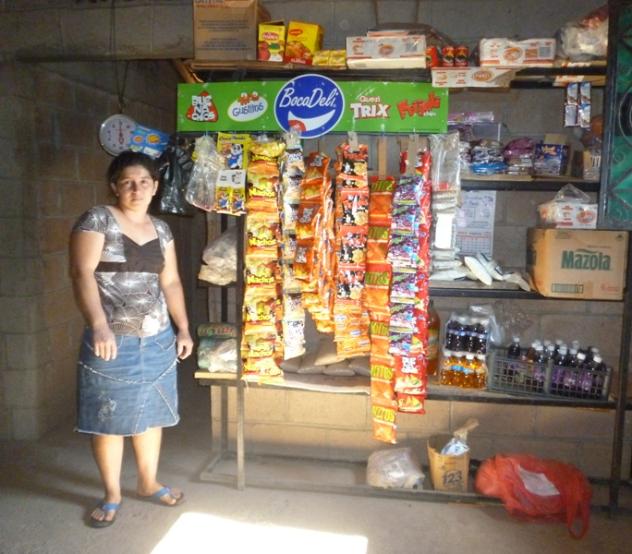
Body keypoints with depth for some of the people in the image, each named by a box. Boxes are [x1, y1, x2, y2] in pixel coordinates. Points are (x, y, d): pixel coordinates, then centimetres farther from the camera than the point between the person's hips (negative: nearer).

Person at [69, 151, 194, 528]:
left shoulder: (161, 230, 10)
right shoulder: (98, 220, -7)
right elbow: (82, 274, -16)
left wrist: (183, 328, 8)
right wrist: (99, 326, -27)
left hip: (158, 341, 5)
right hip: (112, 341, -5)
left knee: (152, 414, 15)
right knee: (109, 419, 7)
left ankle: (149, 483, 33)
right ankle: (112, 494, 25)